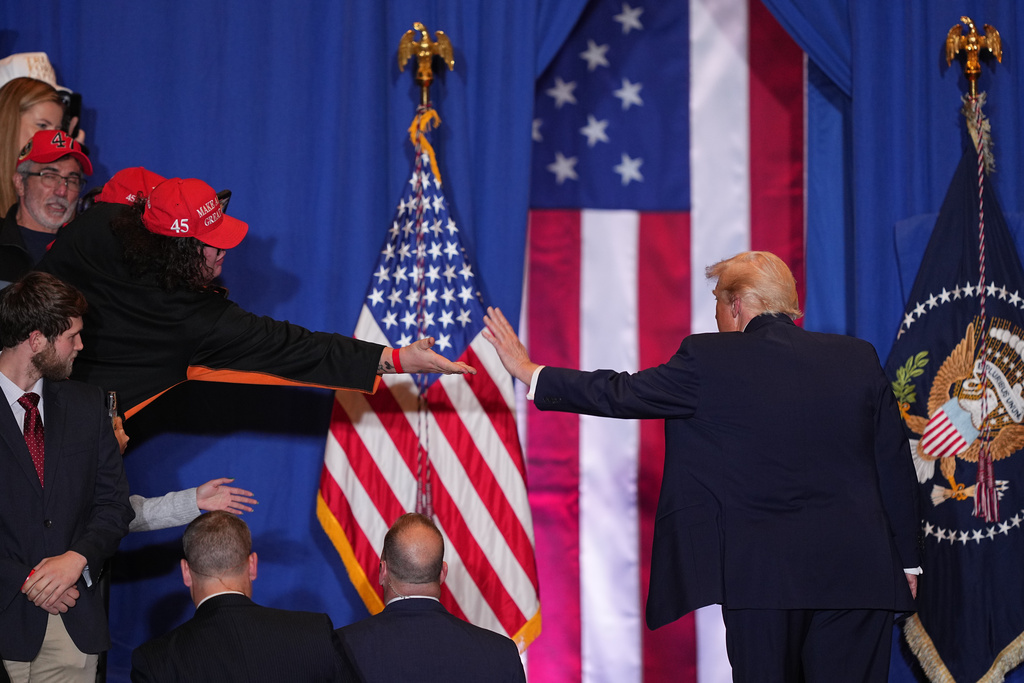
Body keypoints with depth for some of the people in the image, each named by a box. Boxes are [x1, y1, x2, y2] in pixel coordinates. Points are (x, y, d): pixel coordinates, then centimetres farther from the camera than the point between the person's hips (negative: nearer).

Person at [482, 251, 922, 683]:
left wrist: (528, 371, 14)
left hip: (762, 574, -3)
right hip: (859, 577, 3)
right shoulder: (859, 359, 6)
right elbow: (895, 467, 8)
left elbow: (619, 395, 2)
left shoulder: (707, 361, -5)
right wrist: (907, 561, 17)